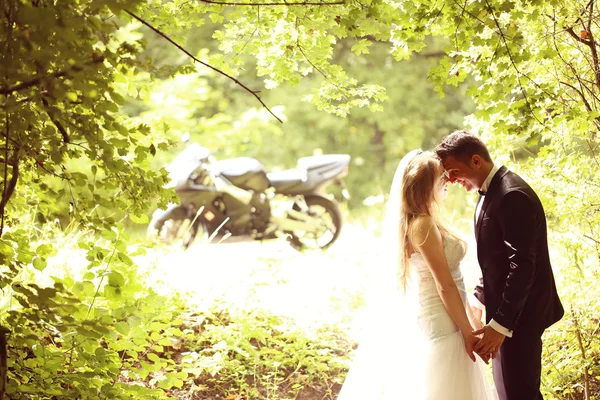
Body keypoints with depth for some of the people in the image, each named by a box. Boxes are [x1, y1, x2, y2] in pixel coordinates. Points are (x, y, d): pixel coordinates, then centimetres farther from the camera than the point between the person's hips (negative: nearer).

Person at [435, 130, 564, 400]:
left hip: (520, 312, -10)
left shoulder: (512, 195, -22)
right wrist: (480, 297, 15)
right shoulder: (490, 191, 9)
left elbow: (522, 265, -25)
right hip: (505, 307, 10)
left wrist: (501, 324, -26)